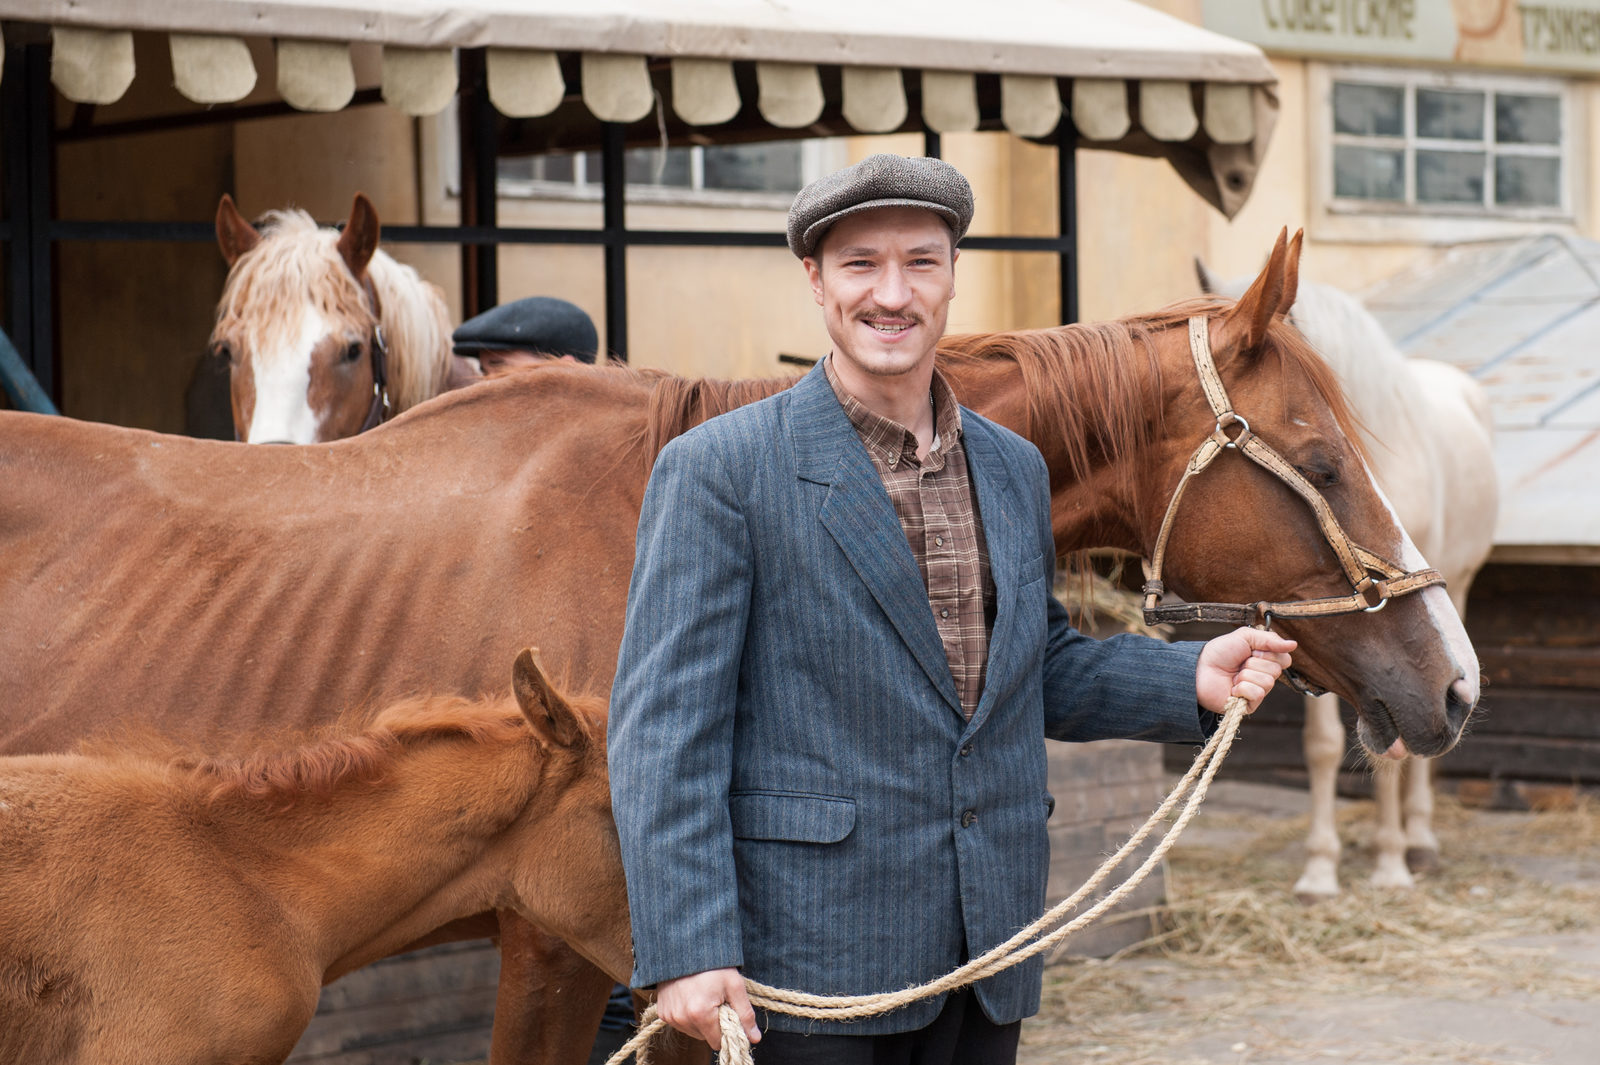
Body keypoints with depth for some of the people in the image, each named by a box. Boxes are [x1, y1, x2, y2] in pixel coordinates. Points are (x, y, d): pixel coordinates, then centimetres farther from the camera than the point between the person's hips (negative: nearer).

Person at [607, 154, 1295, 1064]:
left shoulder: (1015, 468, 11)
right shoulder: (719, 470, -9)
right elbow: (664, 727, -12)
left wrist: (1191, 681, 3)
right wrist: (687, 952, -19)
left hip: (990, 946, 6)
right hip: (811, 964, -6)